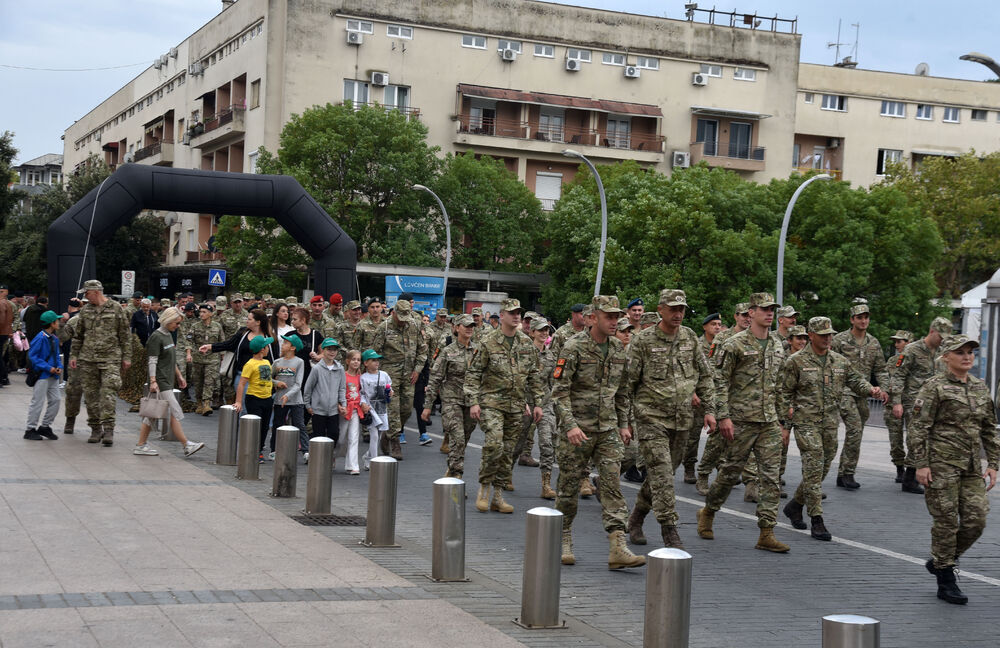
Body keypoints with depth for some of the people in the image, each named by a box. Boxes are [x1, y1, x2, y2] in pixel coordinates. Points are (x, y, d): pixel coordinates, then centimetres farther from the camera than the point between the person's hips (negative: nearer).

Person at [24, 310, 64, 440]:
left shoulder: (55, 339, 9)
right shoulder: (40, 338, -16)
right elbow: (32, 356, -16)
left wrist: (59, 367, -1)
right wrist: (48, 368, -19)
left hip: (53, 376, 8)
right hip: (42, 375, -8)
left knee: (55, 400, 9)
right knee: (37, 402, -3)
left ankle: (45, 427, 22)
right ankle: (30, 430, 6)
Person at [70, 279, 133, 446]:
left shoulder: (116, 308, 1)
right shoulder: (85, 310, 12)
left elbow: (125, 334, 3)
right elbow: (78, 335, 18)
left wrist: (126, 357, 0)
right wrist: (73, 355, 10)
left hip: (110, 358, -4)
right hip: (88, 359, 4)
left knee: (108, 393, -13)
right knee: (91, 395, 5)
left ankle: (108, 430, -14)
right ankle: (95, 429, 15)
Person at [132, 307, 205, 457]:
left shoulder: (168, 335, 16)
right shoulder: (156, 337, -12)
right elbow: (152, 361, -16)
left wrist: (179, 376, 27)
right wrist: (153, 381, -22)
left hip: (168, 380, 9)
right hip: (160, 382, -9)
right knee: (175, 413, -8)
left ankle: (141, 445, 14)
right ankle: (187, 445, -5)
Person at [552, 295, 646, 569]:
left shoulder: (618, 349, 8)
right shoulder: (574, 347, -11)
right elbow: (559, 390, -14)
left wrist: (624, 424, 14)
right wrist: (570, 425, -23)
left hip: (608, 429, 4)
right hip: (577, 428, -4)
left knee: (612, 484, -6)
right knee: (569, 487, 5)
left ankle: (617, 548, -11)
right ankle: (564, 541, 22)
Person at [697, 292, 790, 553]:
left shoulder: (777, 345, 13)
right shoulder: (735, 344, -7)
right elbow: (721, 381, -8)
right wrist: (724, 416, -15)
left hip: (770, 423, 5)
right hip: (742, 421, -5)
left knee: (771, 477, -1)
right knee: (731, 471, 4)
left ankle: (767, 534, 1)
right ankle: (708, 512, 28)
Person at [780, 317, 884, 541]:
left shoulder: (840, 361, 11)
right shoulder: (796, 362, -2)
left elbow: (856, 381, 16)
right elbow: (784, 392, 0)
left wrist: (871, 390, -5)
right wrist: (788, 417, -9)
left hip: (831, 424, 5)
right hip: (806, 423, -5)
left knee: (822, 470, 10)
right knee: (814, 468, -12)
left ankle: (795, 504, 31)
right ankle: (816, 520, -9)